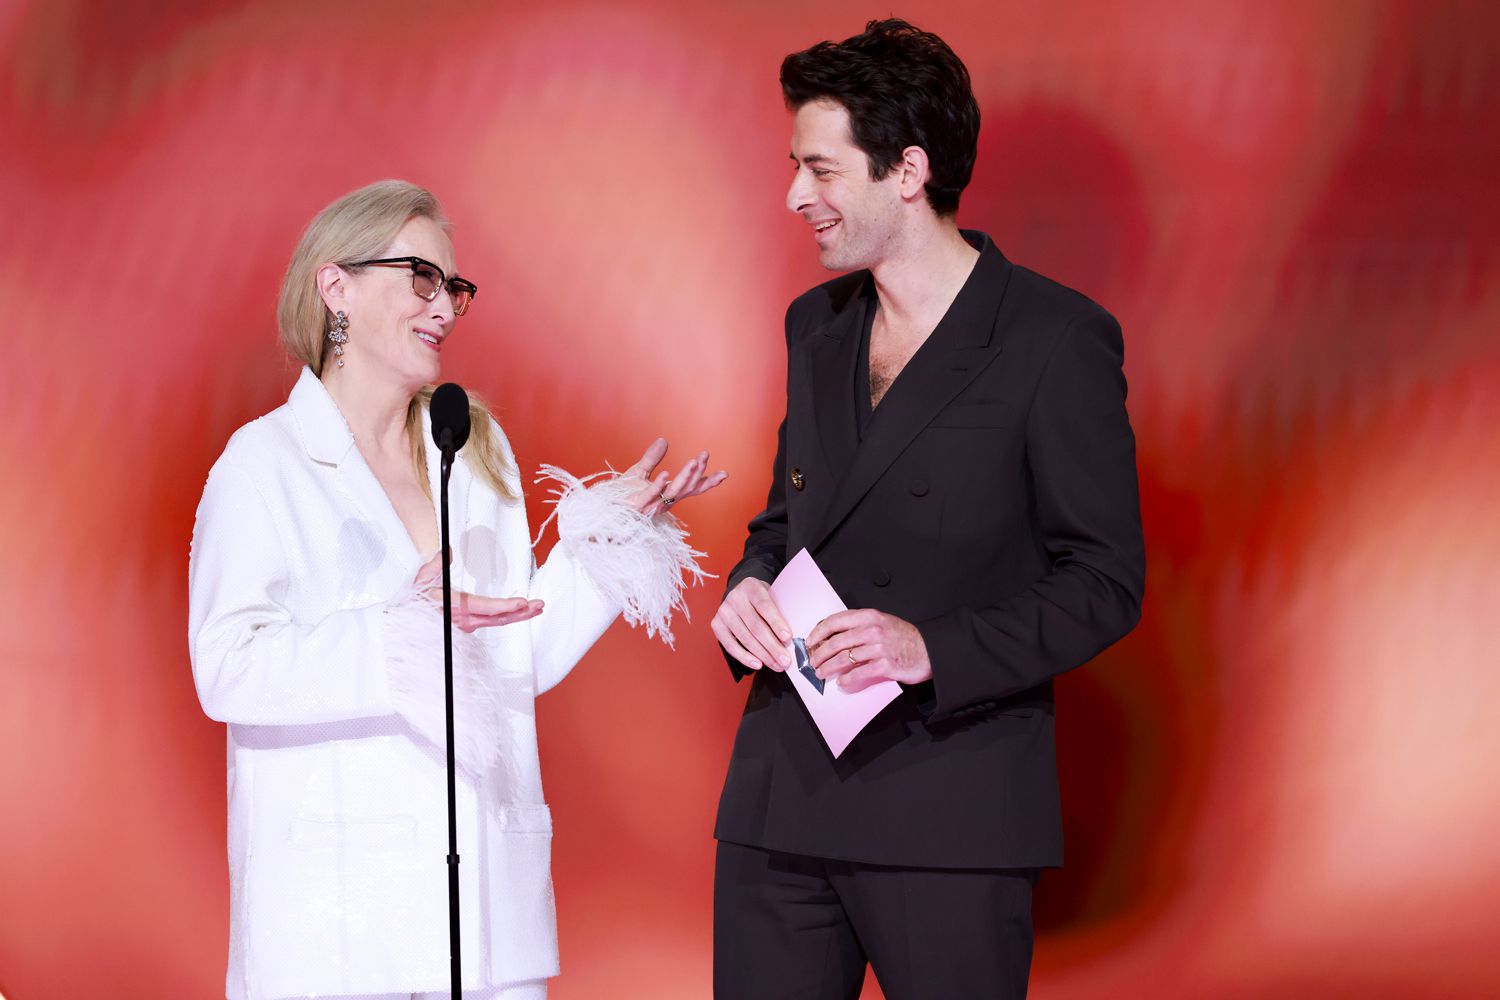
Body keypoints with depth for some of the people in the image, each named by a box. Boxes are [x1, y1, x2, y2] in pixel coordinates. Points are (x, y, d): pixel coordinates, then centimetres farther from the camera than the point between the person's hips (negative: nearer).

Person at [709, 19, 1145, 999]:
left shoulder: (1057, 340, -7)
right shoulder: (816, 325, 14)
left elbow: (1104, 582, -8)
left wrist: (932, 649, -21)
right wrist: (749, 588, 0)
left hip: (950, 814, -6)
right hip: (780, 803, 6)